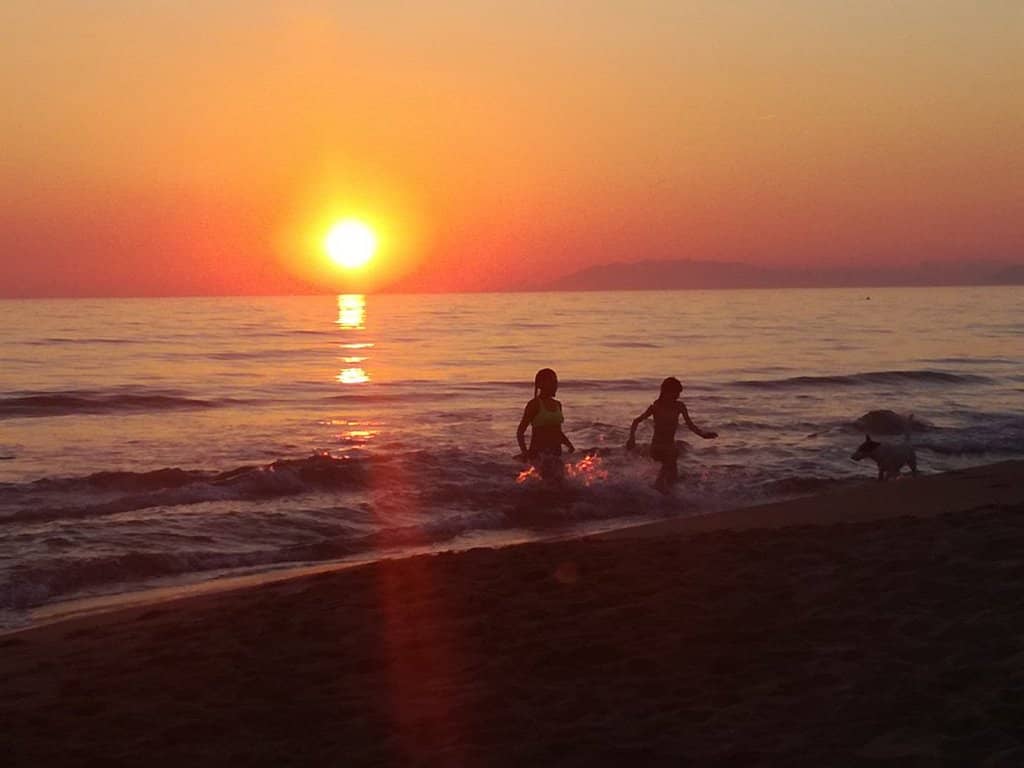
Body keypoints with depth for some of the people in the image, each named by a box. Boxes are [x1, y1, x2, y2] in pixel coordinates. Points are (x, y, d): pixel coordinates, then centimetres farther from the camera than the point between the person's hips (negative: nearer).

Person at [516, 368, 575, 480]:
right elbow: (520, 432, -4)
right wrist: (524, 451, -20)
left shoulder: (557, 405, 15)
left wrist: (569, 444, 7)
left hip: (556, 452, 7)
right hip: (539, 452, -7)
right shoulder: (535, 404, -5)